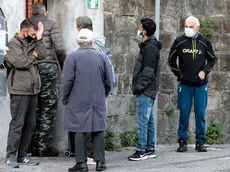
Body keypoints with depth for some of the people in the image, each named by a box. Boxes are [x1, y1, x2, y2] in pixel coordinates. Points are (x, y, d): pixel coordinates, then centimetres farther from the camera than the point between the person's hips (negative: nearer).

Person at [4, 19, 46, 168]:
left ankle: (22, 155, 15)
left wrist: (39, 38, -2)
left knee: (30, 124, 9)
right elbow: (20, 62, -21)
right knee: (17, 124, -8)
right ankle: (10, 156, -3)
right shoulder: (14, 44, -8)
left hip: (32, 90, 8)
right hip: (19, 91, -8)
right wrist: (33, 56, -5)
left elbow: (43, 55, 3)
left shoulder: (31, 43, 15)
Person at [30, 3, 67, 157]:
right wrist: (64, 67, 4)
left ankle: (34, 146, 13)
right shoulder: (51, 25, 0)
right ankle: (44, 146, -1)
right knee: (48, 109, 1)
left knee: (35, 109, 10)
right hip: (48, 67, -4)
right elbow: (60, 48, -9)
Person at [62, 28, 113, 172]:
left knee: (80, 131, 2)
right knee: (98, 131, 8)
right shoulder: (102, 57, 3)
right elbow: (109, 81, 5)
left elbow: (67, 81, -9)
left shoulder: (73, 57, -6)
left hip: (78, 101, -2)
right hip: (98, 101, 2)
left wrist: (66, 99, 3)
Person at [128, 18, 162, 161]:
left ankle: (142, 150, -7)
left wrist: (139, 86, -17)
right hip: (148, 90, 10)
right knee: (149, 121, 12)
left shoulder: (150, 47, -15)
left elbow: (148, 72, -20)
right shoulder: (149, 46, 17)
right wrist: (138, 87, 16)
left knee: (143, 121, -8)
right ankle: (150, 149, 17)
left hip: (146, 90, -10)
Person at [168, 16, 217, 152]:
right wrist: (178, 73, 3)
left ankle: (200, 142, 10)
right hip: (184, 84, 0)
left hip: (201, 84, 0)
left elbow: (212, 59, 13)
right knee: (184, 113, 1)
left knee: (201, 113, 2)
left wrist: (205, 71, -3)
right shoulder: (179, 42, 1)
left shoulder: (205, 42, 2)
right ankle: (183, 141, 8)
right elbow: (172, 60, 12)